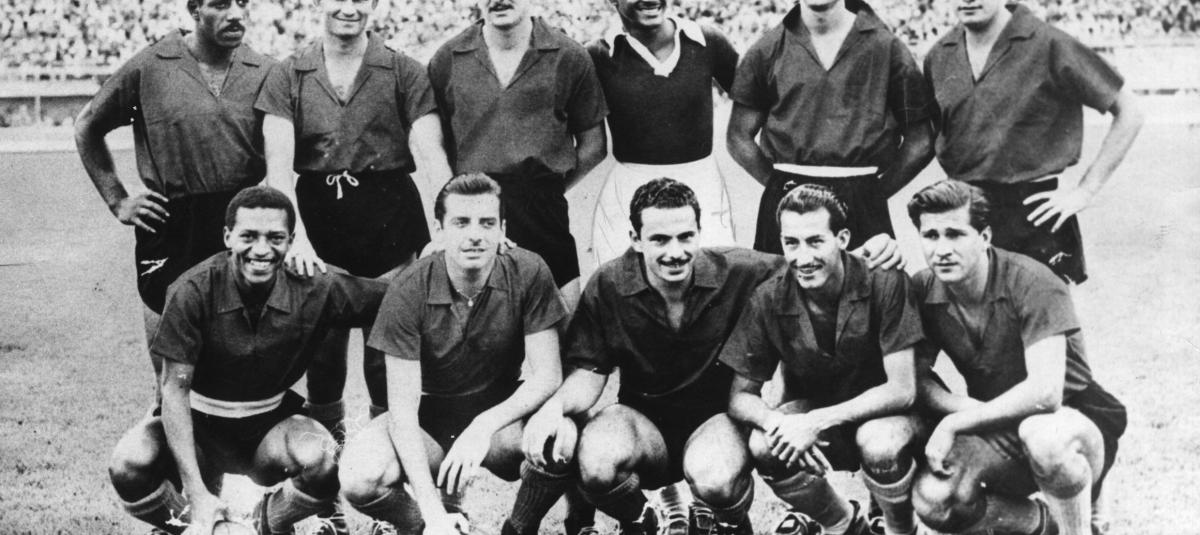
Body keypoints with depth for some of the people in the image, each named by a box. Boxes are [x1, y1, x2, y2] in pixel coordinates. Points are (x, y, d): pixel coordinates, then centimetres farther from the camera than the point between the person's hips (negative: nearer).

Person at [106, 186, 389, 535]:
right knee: (130, 465, -31)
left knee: (322, 460, -32)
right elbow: (175, 389, -20)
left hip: (271, 425, 1)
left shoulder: (313, 289, -15)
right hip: (201, 427, -1)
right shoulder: (194, 291, -21)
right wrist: (197, 493, -25)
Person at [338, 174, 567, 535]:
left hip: (502, 411, 1)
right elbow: (403, 407, -21)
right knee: (360, 477, -31)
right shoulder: (409, 291, -19)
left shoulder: (528, 273, -16)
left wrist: (485, 425, -34)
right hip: (429, 416, 0)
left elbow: (547, 375, -15)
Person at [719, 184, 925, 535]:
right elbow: (741, 396, -9)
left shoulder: (884, 282, -21)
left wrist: (818, 422, -33)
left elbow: (901, 390, -22)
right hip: (808, 410, 3)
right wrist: (777, 422, -33)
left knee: (880, 444, -36)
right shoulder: (769, 299, -14)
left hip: (880, 411, -3)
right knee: (764, 446, -28)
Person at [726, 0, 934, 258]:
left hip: (862, 207, -1)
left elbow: (919, 141, 6)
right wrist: (779, 184, 2)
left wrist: (877, 192, 0)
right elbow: (739, 137, 11)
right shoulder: (767, 50, 8)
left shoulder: (886, 47, 4)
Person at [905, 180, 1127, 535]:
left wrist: (952, 424, -25)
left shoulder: (1031, 283, -23)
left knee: (1042, 435, -41)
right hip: (997, 431, 5)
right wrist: (965, 407, -22)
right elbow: (918, 377, -3)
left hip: (1076, 422, -5)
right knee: (931, 500, -24)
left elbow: (1044, 393, -31)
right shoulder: (923, 291, -7)